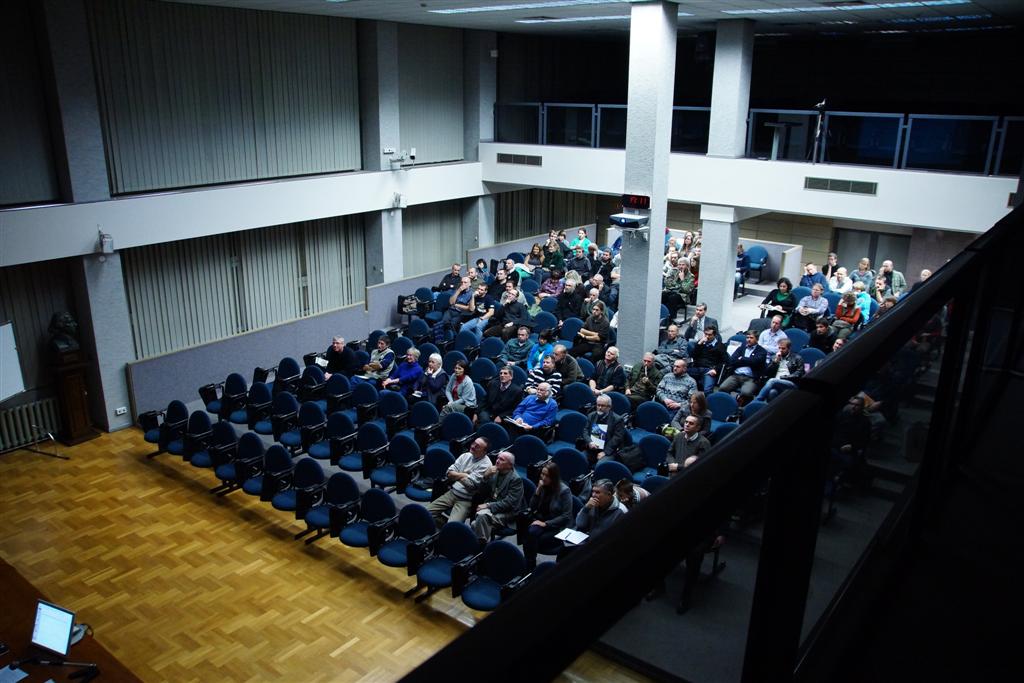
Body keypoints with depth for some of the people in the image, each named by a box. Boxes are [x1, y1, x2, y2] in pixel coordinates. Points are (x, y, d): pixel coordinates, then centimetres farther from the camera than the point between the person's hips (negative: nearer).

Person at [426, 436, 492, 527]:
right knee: (428, 511, -5)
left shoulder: (486, 464, -12)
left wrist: (457, 476, -3)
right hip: (452, 492, 7)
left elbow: (470, 483, -18)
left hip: (466, 500, -6)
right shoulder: (465, 456, 8)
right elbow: (449, 473, 3)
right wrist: (464, 475, -11)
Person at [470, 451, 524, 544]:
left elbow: (509, 503, -14)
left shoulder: (516, 479, -7)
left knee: (482, 515, -31)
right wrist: (486, 476, -6)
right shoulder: (494, 473, 10)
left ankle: (481, 543, -16)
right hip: (490, 508, 4)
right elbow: (482, 494, 9)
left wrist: (488, 505, -19)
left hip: (507, 513, -4)